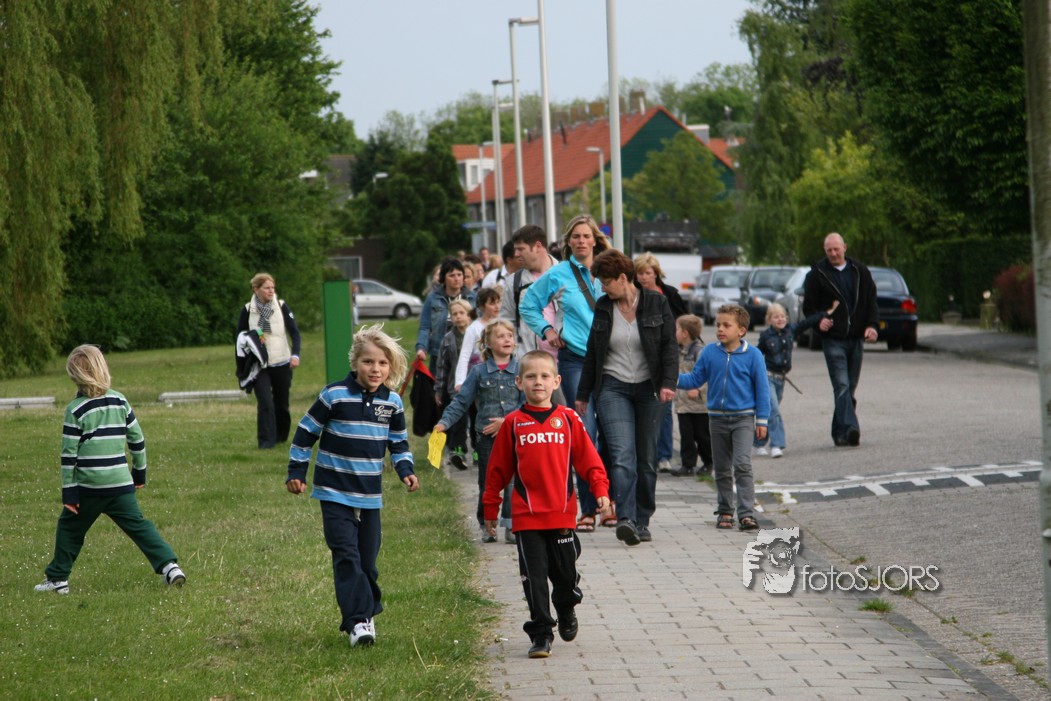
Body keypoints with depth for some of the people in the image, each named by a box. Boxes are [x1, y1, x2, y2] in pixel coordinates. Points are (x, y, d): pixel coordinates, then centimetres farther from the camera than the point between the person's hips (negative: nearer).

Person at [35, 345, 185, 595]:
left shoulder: (75, 410, -7)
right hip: (121, 483, 3)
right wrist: (140, 471, 22)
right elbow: (137, 440, 10)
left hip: (88, 487, -3)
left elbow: (69, 454, -7)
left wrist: (68, 491, -4)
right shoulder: (120, 401, 4)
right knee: (138, 525, 4)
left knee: (69, 527, 14)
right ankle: (169, 565, -10)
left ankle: (57, 577, 19)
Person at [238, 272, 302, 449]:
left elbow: (294, 331, -3)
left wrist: (295, 354, -16)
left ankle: (281, 435, 29)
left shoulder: (281, 307, -2)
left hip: (281, 364, 1)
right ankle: (266, 440, -11)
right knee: (265, 402, -15)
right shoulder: (248, 310, -2)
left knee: (282, 403, 10)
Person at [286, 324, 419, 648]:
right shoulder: (334, 396, -10)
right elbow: (306, 432, -2)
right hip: (335, 493, -4)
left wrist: (405, 471, 0)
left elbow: (399, 442, 17)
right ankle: (358, 620, -16)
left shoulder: (392, 402, 3)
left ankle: (367, 613, 22)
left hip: (370, 496, 4)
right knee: (347, 556, -13)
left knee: (368, 560, 9)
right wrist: (296, 472, -1)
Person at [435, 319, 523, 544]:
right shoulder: (479, 372, 3)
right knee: (487, 483, 6)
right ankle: (487, 526, 17)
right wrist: (444, 422, -9)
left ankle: (512, 525, 0)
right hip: (486, 437, 1)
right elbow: (461, 401, 4)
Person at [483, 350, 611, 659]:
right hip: (526, 516, -1)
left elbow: (588, 458, 5)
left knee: (565, 572, 9)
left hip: (562, 513, 1)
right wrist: (490, 508, 9)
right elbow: (498, 469, 7)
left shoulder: (568, 419, 2)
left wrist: (600, 489, -8)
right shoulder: (513, 423, 1)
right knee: (534, 576, -1)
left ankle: (566, 611, 39)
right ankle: (540, 634, 7)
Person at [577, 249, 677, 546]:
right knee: (622, 455, -16)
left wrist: (668, 383, -16)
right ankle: (626, 519, -26)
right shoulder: (603, 308, 7)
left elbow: (670, 346, -3)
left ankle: (642, 521, 14)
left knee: (646, 458, 4)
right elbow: (592, 353, 13)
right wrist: (582, 395, 15)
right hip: (613, 388, 0)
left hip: (648, 389, 0)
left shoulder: (656, 304, 0)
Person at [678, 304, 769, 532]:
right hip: (717, 418, 4)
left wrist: (762, 420, -2)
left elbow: (762, 388, -1)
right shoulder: (709, 353, 1)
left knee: (742, 464, -15)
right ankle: (725, 511, 23)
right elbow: (695, 379, 6)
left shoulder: (752, 355, -6)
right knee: (722, 469, 12)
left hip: (743, 418, -4)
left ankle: (746, 513, -16)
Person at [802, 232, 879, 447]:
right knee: (842, 385, -15)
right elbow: (808, 306, 5)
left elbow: (871, 301, 13)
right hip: (833, 339, -4)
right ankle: (849, 429, -24)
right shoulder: (817, 274, 3)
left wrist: (872, 325, -2)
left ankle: (840, 431, 15)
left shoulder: (860, 271, 11)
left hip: (856, 338, 4)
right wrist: (818, 321, -14)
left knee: (850, 387, 7)